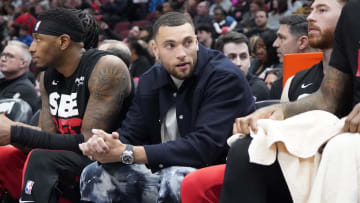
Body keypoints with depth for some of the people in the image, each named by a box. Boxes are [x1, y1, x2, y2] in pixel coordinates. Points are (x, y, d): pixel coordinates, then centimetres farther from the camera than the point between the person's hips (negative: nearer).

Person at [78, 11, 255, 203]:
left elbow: (204, 147, -27)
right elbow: (129, 134, 3)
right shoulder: (151, 81, 5)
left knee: (176, 180, -36)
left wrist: (127, 153, -29)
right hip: (168, 177, 7)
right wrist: (103, 145, -23)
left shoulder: (225, 77, -17)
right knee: (96, 174, -4)